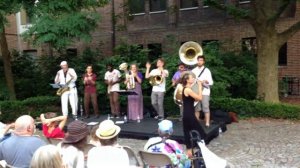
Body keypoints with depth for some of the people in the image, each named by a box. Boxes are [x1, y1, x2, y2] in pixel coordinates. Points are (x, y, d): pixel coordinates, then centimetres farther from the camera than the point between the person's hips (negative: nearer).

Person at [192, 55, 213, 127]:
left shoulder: (207, 70, -1)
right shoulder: (193, 70, 10)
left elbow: (211, 82, -6)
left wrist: (206, 81, -25)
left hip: (205, 92, -4)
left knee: (206, 108, -5)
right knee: (196, 108, 9)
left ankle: (207, 123, -2)